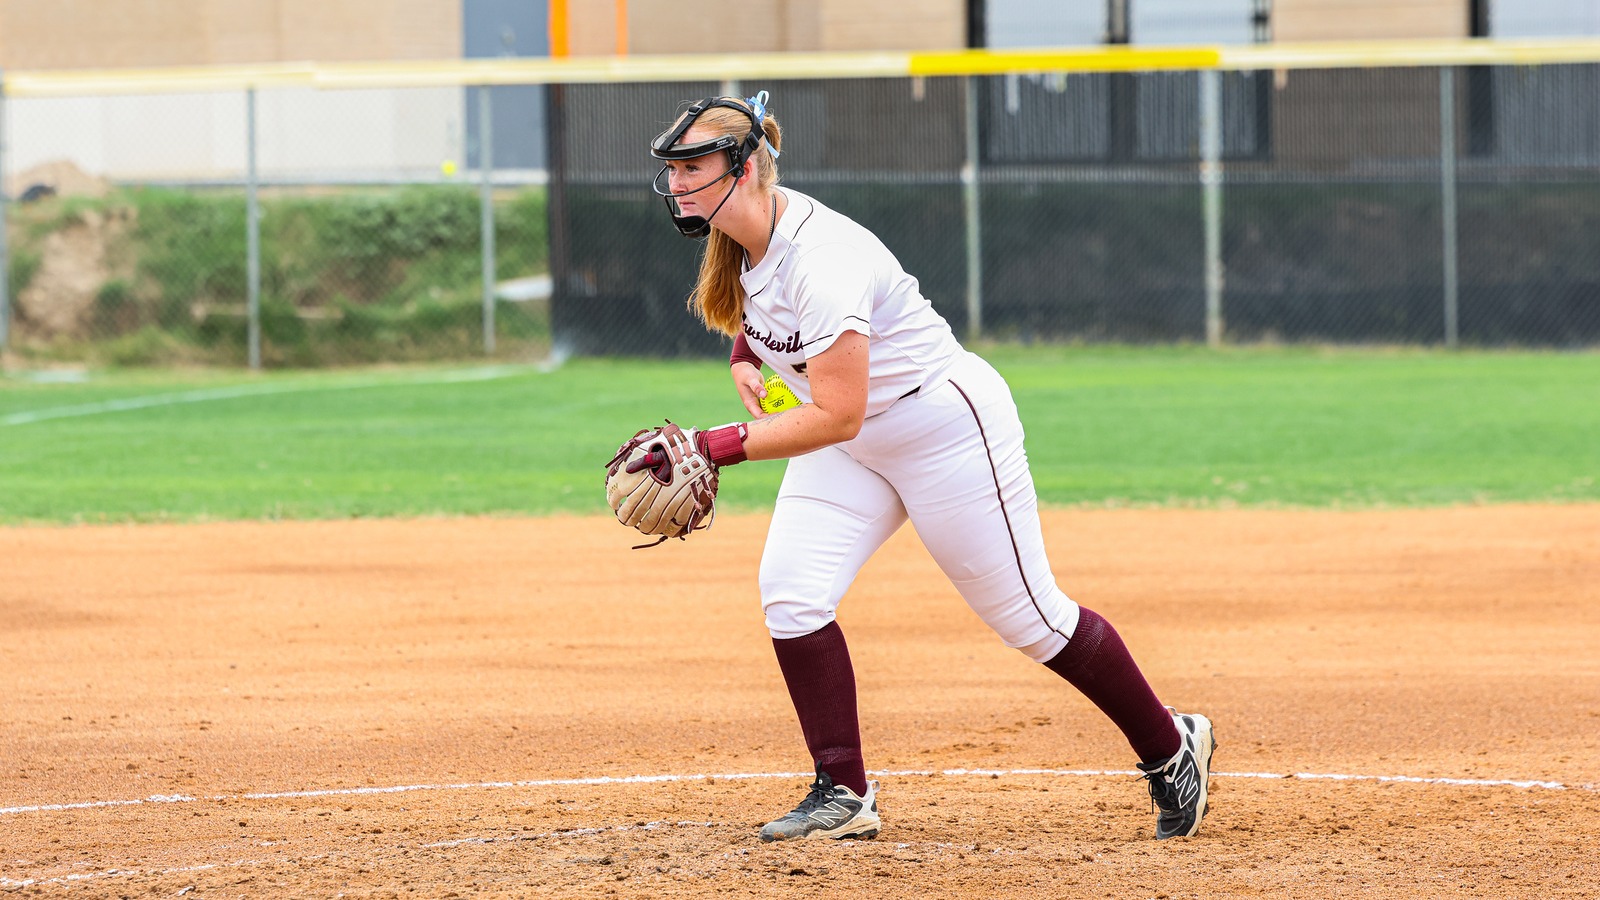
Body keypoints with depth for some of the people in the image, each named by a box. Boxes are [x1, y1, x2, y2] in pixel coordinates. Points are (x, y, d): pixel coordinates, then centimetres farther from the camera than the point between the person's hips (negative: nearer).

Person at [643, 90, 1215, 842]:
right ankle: (843, 796, -5)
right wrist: (745, 352, 3)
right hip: (853, 444, 8)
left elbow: (838, 416, -36)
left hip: (947, 428, -8)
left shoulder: (820, 259, -33)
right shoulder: (740, 232, -6)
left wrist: (725, 445, -39)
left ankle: (1171, 747, 22)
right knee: (790, 592, -11)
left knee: (1029, 615, 2)